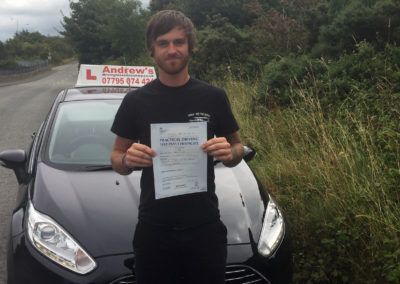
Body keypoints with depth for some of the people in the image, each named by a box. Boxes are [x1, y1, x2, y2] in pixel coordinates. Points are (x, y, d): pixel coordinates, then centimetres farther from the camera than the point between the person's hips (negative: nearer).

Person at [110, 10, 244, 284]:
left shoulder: (213, 97, -2)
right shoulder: (136, 101, -1)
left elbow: (237, 147, 9)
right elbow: (117, 157, 7)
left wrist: (229, 152, -14)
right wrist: (127, 160, -16)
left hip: (205, 227, 0)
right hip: (153, 229, 0)